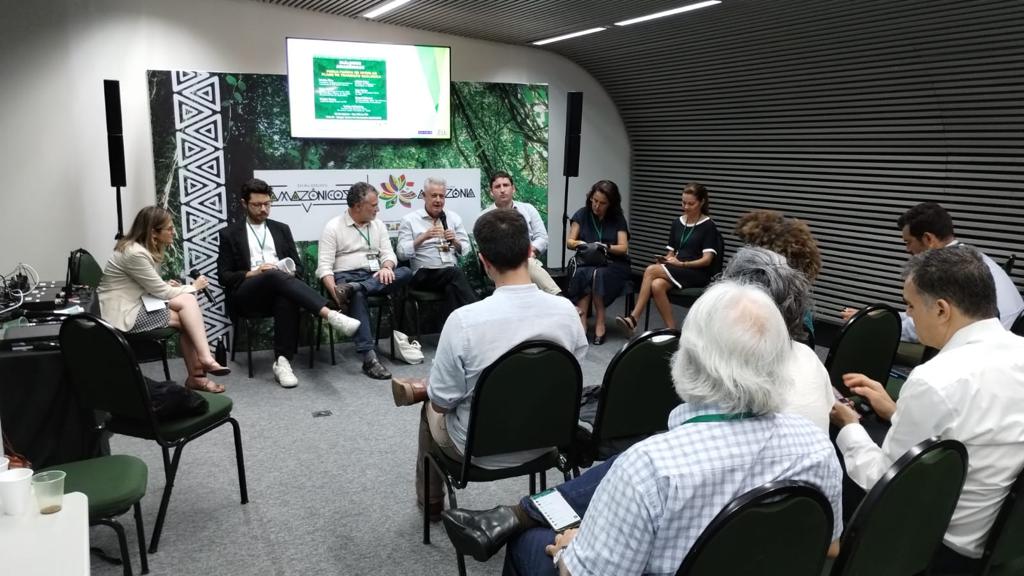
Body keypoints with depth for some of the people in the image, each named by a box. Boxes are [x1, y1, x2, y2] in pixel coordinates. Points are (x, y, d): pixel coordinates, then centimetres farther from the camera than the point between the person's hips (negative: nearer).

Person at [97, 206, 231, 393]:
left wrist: (166, 285, -6)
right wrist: (193, 287, -3)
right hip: (121, 315, -9)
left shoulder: (145, 249, 10)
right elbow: (161, 292, -16)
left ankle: (196, 374, -12)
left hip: (133, 306, 9)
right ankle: (205, 359, -15)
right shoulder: (134, 253, -21)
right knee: (187, 301, -17)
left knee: (187, 301, -11)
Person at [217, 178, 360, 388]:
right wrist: (253, 273, -12)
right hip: (246, 294, -2)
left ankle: (283, 362, -39)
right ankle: (330, 315, -51)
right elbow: (224, 276, 4)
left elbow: (298, 266, 17)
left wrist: (290, 272, -6)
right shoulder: (230, 234, 12)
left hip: (279, 289, 2)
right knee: (275, 275, -36)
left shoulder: (281, 229, 21)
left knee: (287, 299, -37)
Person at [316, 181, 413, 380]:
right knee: (357, 296, -40)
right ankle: (369, 358, -45)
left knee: (405, 272, -24)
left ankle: (351, 289, -37)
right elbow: (324, 266, -8)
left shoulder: (378, 225, 15)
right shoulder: (333, 227, -1)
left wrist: (386, 267, -16)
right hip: (346, 277, -5)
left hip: (376, 277, 5)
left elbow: (388, 253, 10)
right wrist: (334, 291, -26)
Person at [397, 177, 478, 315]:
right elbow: (402, 253, -3)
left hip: (452, 273, 3)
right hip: (424, 275, -3)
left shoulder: (454, 218, 18)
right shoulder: (409, 220, 7)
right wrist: (423, 237, -16)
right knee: (456, 273, -32)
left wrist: (455, 241, -6)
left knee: (453, 288, -33)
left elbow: (466, 250, 16)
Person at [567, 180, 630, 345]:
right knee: (584, 274, -35)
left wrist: (604, 247, -23)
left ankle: (599, 324, -30)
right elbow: (569, 242, 4)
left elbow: (623, 248, -3)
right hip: (586, 262, 1)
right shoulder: (582, 214, 6)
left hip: (613, 265, -1)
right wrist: (579, 243, -20)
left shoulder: (618, 219, 4)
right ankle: (581, 324, -36)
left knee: (598, 275, -35)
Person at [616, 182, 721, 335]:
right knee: (657, 285, -31)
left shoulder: (708, 226, -3)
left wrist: (682, 264, -21)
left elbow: (707, 259, -9)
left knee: (652, 270, -26)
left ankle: (633, 318, -24)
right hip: (676, 271, 5)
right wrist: (665, 260, -8)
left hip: (698, 274, -5)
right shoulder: (677, 223, 14)